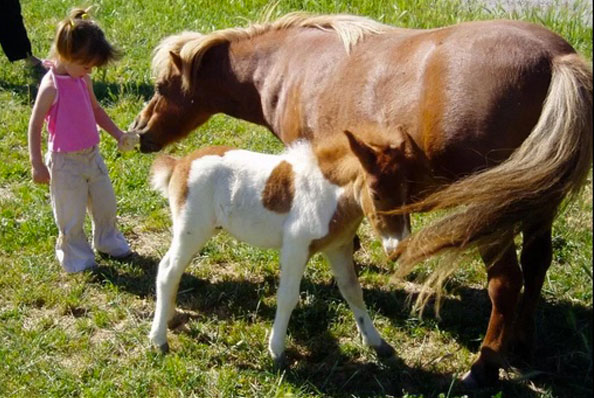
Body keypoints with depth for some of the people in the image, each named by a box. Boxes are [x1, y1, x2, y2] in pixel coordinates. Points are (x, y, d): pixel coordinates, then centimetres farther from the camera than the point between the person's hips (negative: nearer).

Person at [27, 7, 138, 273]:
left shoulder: (83, 79, 0)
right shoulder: (51, 86, -21)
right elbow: (35, 126, -16)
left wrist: (118, 135, 10)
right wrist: (37, 165, -15)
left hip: (92, 155, 7)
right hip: (66, 162, -7)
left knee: (106, 204, 20)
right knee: (72, 215, 6)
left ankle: (107, 241, 43)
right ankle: (75, 256, 27)